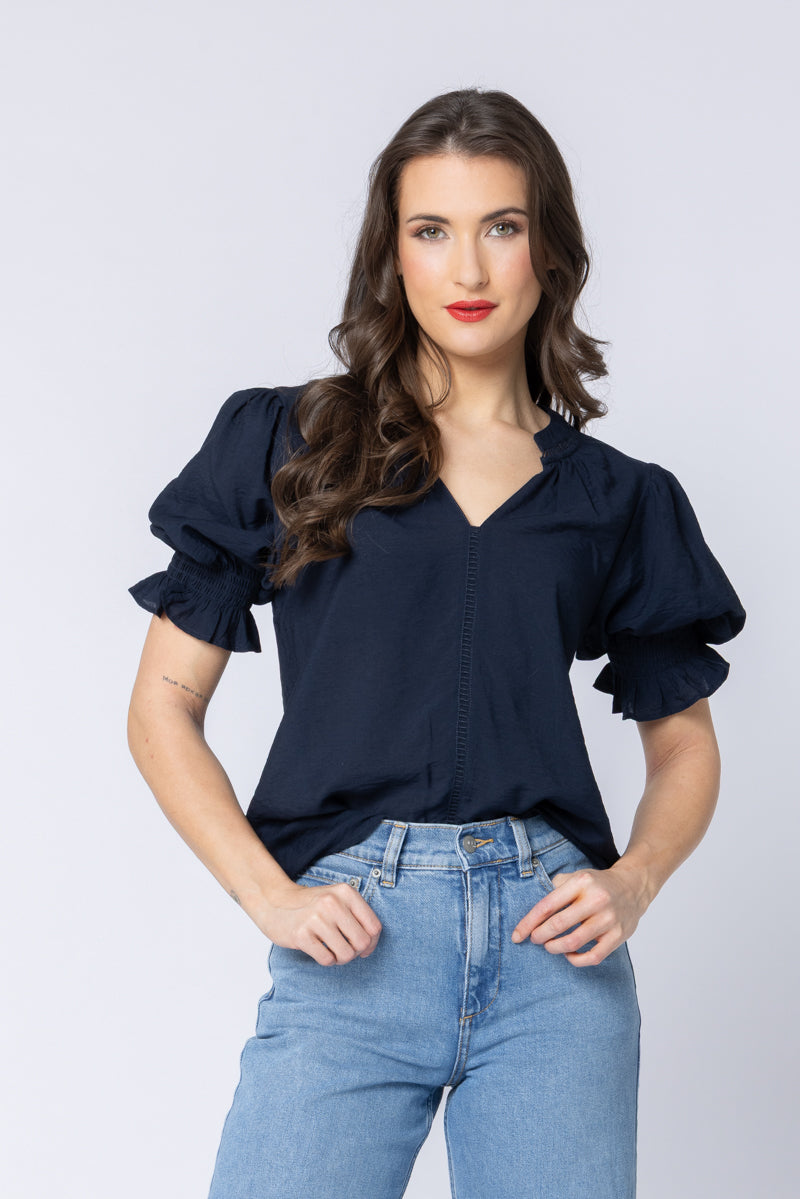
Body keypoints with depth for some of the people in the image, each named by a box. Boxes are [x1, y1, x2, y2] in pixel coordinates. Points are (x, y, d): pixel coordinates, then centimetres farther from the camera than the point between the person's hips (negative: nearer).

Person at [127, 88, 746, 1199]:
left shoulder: (616, 499, 11)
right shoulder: (284, 443, 7)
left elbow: (684, 747, 19)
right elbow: (164, 707, 6)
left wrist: (632, 885, 0)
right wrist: (271, 896, -6)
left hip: (554, 943, 2)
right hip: (354, 944, -1)